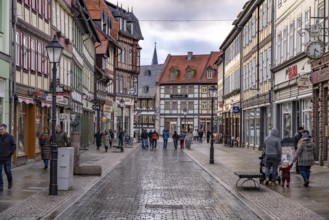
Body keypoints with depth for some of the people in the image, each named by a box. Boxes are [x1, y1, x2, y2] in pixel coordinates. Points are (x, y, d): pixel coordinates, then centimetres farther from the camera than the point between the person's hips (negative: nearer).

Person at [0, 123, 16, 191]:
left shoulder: (10, 137, -3)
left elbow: (14, 146, -2)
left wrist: (10, 153, -9)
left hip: (7, 158, -2)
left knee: (8, 171, 6)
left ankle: (10, 183, 30)